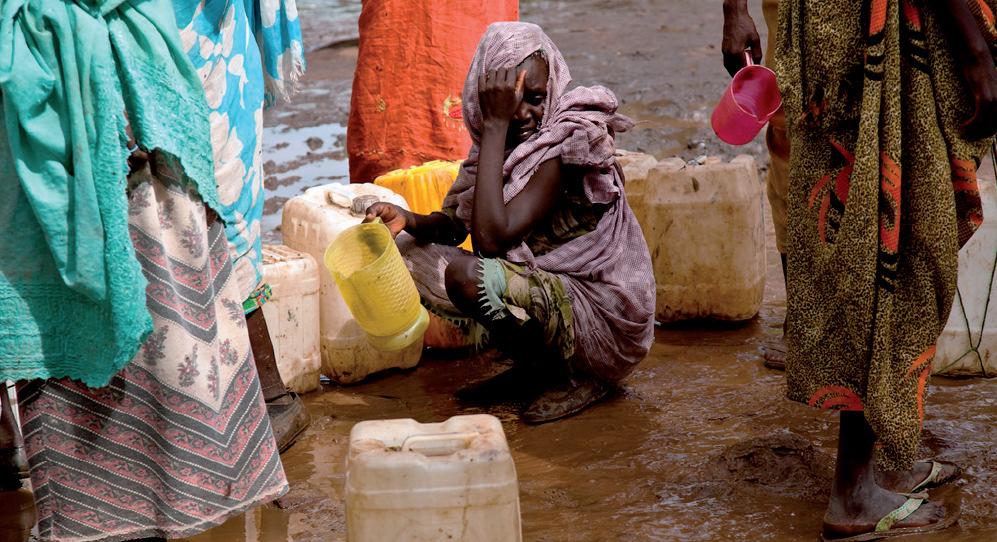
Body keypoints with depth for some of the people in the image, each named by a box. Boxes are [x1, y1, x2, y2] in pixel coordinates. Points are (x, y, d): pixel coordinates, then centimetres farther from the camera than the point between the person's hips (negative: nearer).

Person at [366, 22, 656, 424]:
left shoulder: (567, 140, -21)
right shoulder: (495, 140, 2)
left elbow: (493, 237, -31)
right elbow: (453, 225, 5)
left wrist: (496, 125, -28)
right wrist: (408, 220, -18)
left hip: (602, 319, -8)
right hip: (550, 291, 8)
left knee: (468, 275, -31)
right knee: (408, 250, 5)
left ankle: (576, 376, -7)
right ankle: (532, 365, 8)